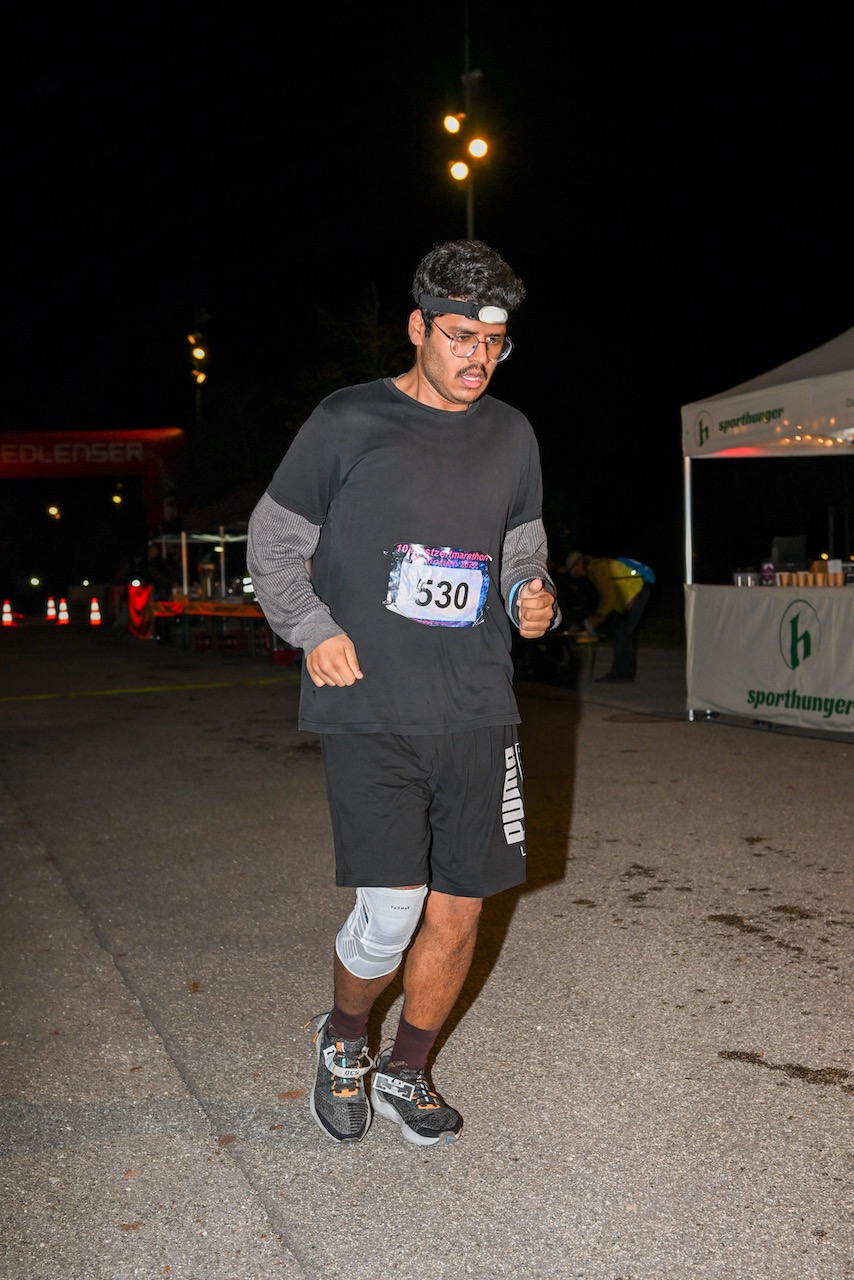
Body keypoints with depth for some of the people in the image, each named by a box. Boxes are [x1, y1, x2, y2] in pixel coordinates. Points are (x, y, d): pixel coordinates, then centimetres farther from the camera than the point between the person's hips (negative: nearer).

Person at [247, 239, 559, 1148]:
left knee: (457, 913, 7)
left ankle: (405, 1073, 32)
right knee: (391, 912, -11)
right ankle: (343, 1038, 23)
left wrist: (533, 598, 2)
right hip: (368, 712, -4)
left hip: (477, 713, 4)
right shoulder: (346, 423, 1)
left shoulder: (511, 436, 13)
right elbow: (273, 540, 7)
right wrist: (312, 630, -8)